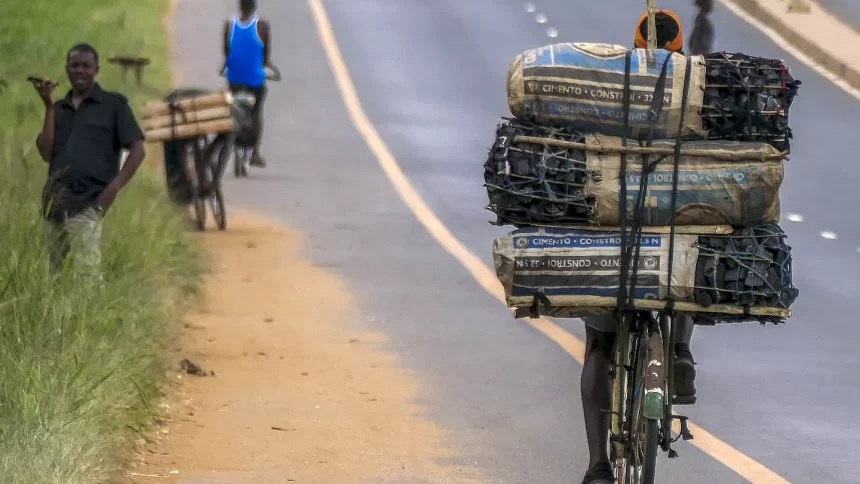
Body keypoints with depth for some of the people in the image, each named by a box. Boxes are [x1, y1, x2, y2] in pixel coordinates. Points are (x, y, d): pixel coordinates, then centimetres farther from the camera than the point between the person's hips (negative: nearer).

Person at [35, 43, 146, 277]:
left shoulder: (113, 104, 3)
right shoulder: (58, 108, 16)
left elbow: (138, 150, 0)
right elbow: (46, 154, 5)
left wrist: (114, 188, -12)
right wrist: (49, 106, 1)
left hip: (87, 203, -5)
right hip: (56, 204, 5)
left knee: (86, 274, -14)